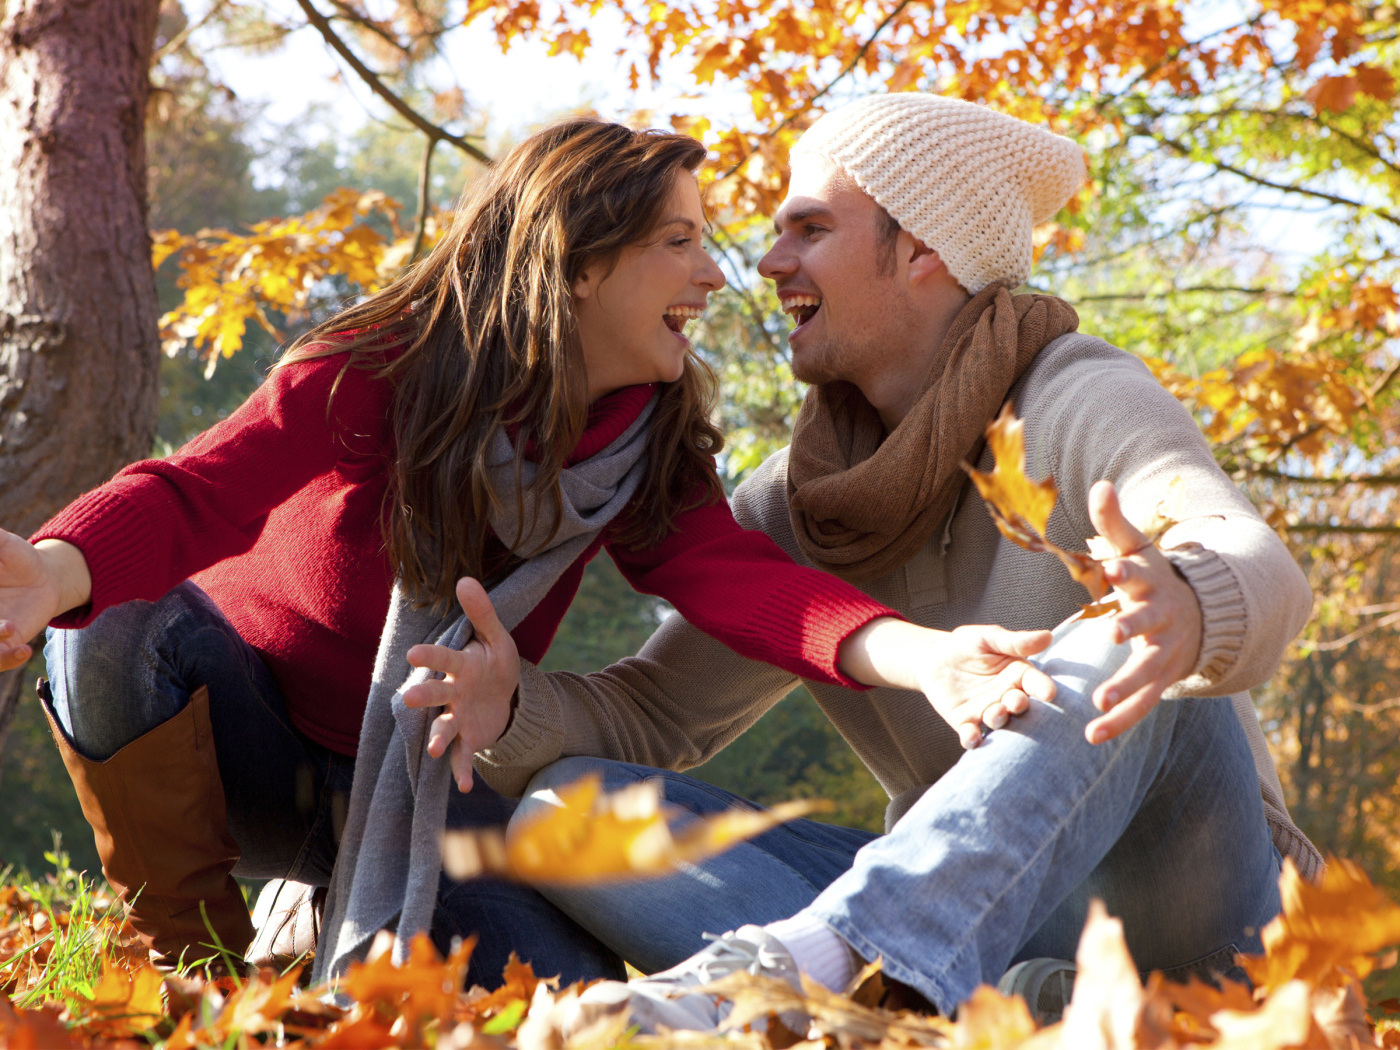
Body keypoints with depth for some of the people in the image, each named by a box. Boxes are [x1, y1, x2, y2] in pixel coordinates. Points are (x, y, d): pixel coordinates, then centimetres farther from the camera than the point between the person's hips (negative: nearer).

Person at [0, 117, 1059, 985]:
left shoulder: (649, 454, -9)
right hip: (243, 731, -3)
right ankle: (198, 966, -15)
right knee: (119, 630, -35)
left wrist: (925, 655, -50)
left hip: (413, 774, 3)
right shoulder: (377, 374, -22)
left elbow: (732, 576, -27)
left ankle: (342, 917, 12)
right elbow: (198, 492, -35)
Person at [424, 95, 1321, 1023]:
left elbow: (1259, 568, -29)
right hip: (961, 914, 5)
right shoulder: (795, 507, 9)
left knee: (1132, 647, -34)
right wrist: (508, 703, -16)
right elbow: (649, 717, 7)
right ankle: (1001, 1004, -35)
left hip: (1175, 903, -5)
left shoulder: (1079, 400, -9)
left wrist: (1187, 612, -55)